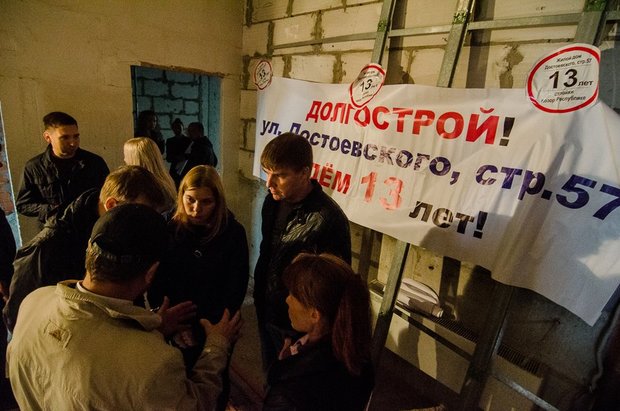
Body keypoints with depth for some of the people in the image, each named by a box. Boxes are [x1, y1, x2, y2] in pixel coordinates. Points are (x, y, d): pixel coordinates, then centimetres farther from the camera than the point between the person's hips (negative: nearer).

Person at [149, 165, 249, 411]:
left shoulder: (233, 233, -15)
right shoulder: (170, 229, -10)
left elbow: (236, 288, -12)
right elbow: (157, 283, -7)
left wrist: (203, 328, -13)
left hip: (215, 328, -1)